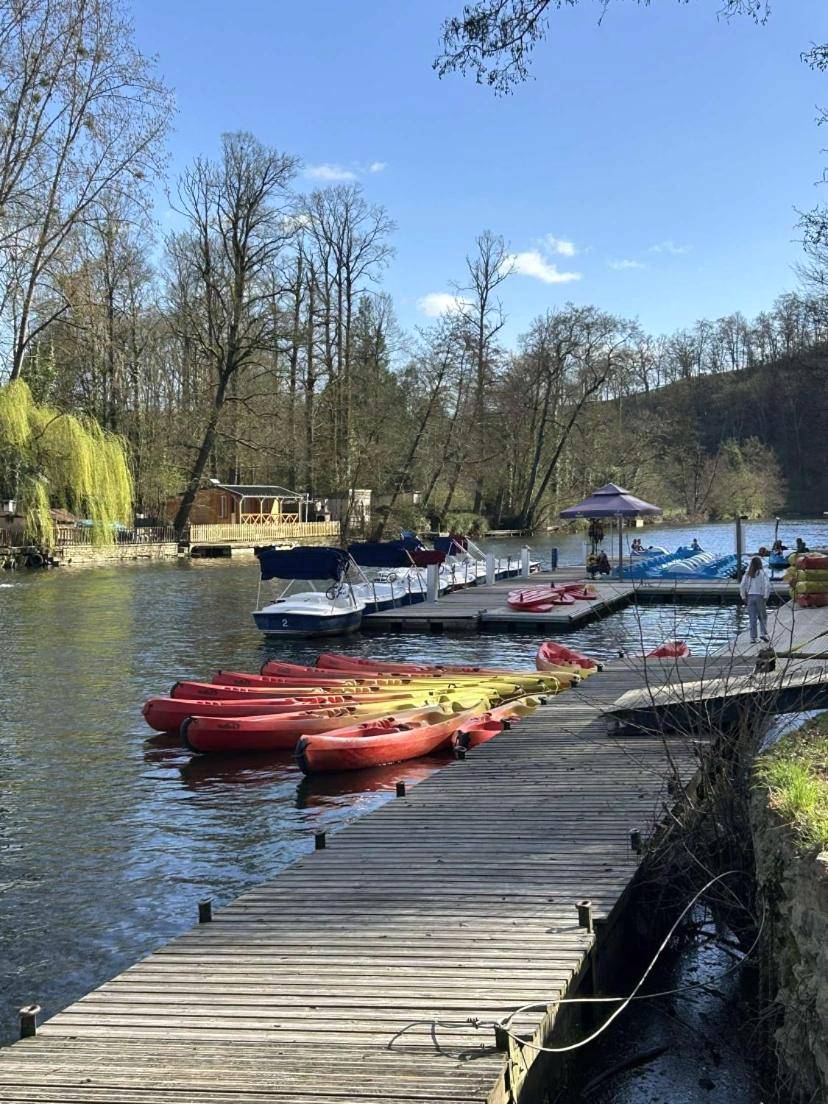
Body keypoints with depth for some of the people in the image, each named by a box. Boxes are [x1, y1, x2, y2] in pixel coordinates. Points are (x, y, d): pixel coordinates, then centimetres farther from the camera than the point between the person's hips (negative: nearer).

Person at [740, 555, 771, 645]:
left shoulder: (747, 574, 4)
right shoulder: (762, 573, -6)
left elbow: (742, 586, 1)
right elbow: (767, 585, -13)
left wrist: (743, 597, 8)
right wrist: (766, 597, -6)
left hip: (750, 597, 2)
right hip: (760, 596, -2)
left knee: (752, 618, 4)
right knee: (763, 616, 12)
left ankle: (753, 637, 1)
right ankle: (764, 633, -3)